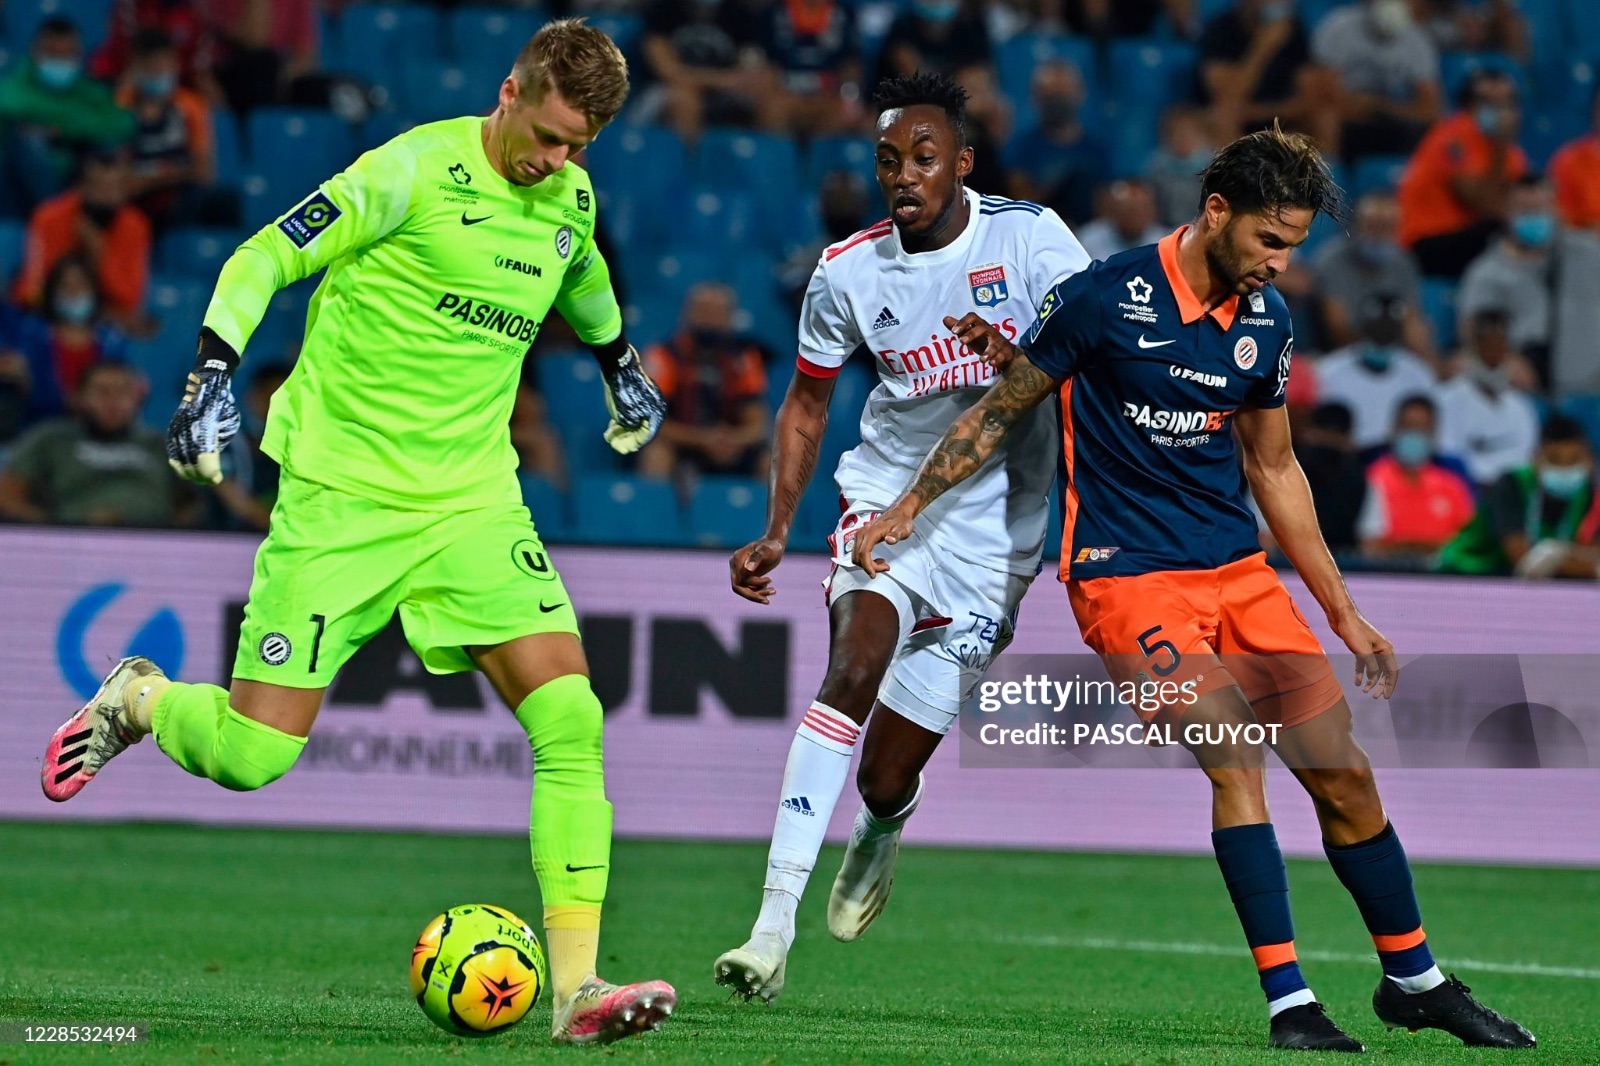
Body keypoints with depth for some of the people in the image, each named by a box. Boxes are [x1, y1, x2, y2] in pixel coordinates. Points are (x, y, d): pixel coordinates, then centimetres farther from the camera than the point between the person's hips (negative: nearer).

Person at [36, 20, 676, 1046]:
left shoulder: (571, 200, 7)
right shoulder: (417, 169, -12)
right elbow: (265, 258, -9)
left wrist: (620, 363, 41)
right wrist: (215, 374, -20)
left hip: (475, 501, 5)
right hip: (340, 498, -5)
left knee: (570, 716, -16)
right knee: (250, 756, -8)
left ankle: (577, 986, -14)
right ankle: (138, 701, 28)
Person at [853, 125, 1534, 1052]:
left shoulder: (1267, 321, 6)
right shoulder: (1105, 298, -12)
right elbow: (1001, 412, 0)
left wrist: (1345, 613, 18)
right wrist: (904, 510, -3)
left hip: (1239, 568, 6)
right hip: (1127, 575, -6)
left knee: (1344, 772, 3)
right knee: (1235, 758, -21)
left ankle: (1415, 980, 19)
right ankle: (1288, 1000, -15)